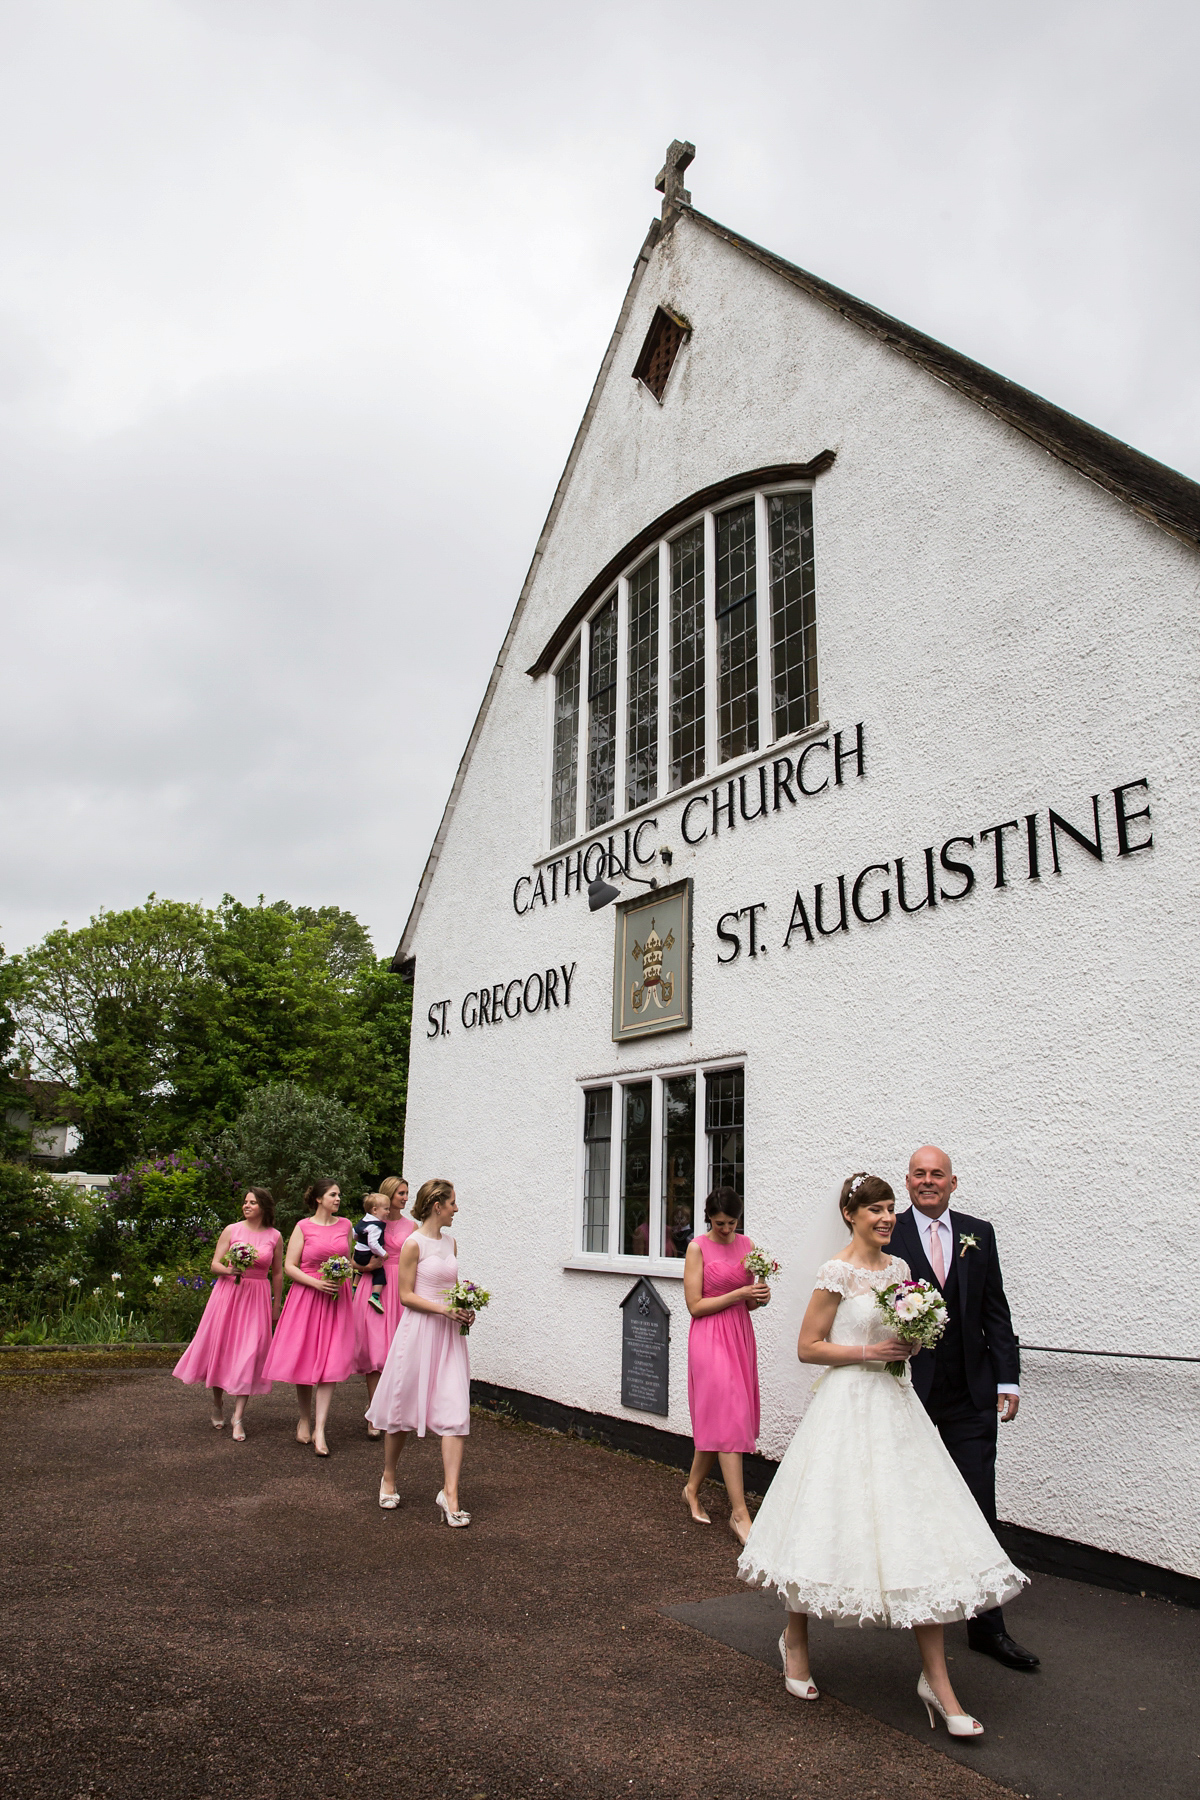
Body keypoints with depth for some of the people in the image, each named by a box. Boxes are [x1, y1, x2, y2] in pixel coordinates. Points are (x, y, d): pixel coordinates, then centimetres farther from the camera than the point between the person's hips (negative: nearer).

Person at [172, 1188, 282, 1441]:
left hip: (257, 1298, -1)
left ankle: (238, 1418, -2)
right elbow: (214, 1265, 4)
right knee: (219, 1346, 5)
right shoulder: (231, 1230, 2)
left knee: (248, 1354, -6)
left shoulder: (275, 1237, 2)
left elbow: (278, 1274, 8)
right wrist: (229, 1270, -18)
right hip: (228, 1293, 1)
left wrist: (276, 1306, 10)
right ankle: (217, 1404, 29)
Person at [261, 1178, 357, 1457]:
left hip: (337, 1298, 2)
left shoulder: (345, 1225, 9)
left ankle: (319, 1430, -5)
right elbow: (290, 1266, -3)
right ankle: (304, 1420, 25)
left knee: (331, 1363, -6)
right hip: (306, 1295, -2)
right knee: (304, 1359, 4)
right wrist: (317, 1282, -15)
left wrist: (344, 1277, -1)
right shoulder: (303, 1227, -2)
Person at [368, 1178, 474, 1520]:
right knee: (404, 1408, 8)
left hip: (449, 1333, 6)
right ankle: (388, 1479, 30)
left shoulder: (450, 1244, 11)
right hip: (419, 1330, -5)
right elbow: (405, 1295, -9)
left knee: (455, 1412, -5)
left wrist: (464, 1308, 3)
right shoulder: (414, 1244, -9)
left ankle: (450, 1493, -4)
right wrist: (441, 1308, -18)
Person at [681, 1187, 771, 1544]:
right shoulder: (698, 1247, -7)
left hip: (740, 1335, 6)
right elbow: (695, 1305, -11)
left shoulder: (746, 1245, 8)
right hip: (710, 1337, -6)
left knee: (718, 1420, 11)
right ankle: (739, 1513, -5)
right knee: (727, 1419, -8)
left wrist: (760, 1297, -7)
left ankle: (692, 1488, 30)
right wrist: (739, 1294, -16)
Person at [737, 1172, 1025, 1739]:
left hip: (896, 1405, 6)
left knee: (920, 1535, 2)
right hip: (848, 1407, -6)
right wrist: (870, 1351, -16)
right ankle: (795, 1639, 30)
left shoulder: (899, 1268, 9)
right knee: (827, 1526, 5)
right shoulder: (837, 1272, -12)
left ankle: (936, 1680, 11)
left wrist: (911, 1343, 1)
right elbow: (808, 1346, -10)